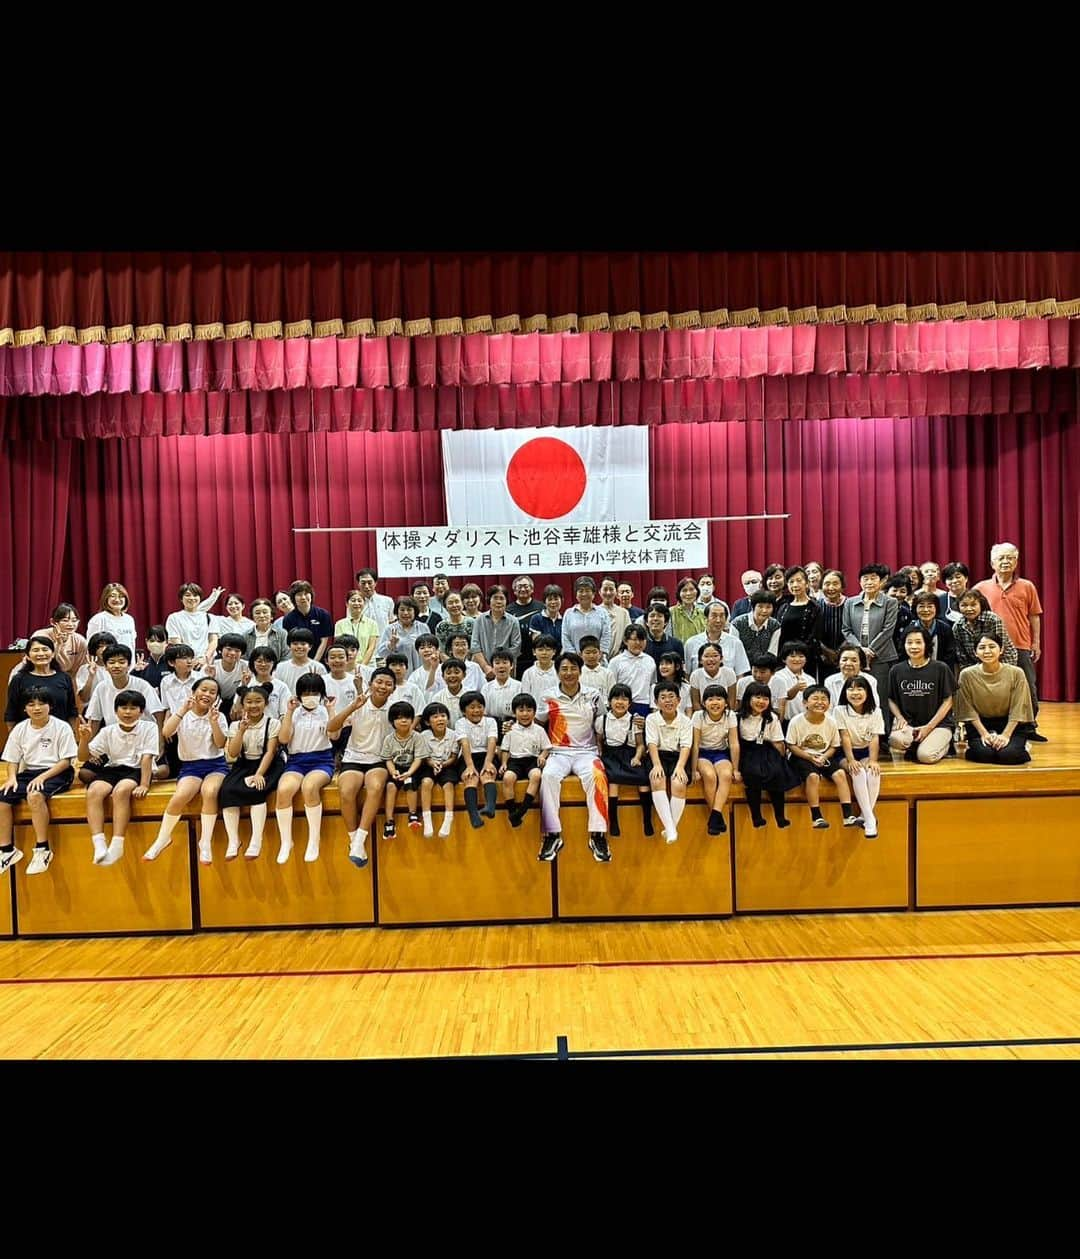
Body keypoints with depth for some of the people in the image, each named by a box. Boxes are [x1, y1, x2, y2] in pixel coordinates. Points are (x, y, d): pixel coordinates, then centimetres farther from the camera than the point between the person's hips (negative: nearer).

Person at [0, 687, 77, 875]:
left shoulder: (61, 727, -7)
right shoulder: (20, 729, 7)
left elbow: (66, 761, -9)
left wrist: (42, 776, -20)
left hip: (56, 773, -6)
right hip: (28, 772, 6)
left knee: (35, 796, -34)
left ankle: (42, 849, -23)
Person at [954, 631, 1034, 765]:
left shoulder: (1016, 673, -10)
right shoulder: (967, 675, -10)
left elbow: (1017, 710, -8)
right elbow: (969, 710, -7)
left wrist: (1006, 735, -17)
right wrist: (983, 733, -15)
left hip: (1010, 724, 1)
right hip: (980, 724, -1)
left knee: (1008, 755, -24)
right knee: (984, 753, -28)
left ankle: (1022, 747, 10)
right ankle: (972, 745, 8)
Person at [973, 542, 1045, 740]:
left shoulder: (1027, 587, 3)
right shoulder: (981, 588, 3)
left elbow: (1034, 617, 6)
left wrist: (1036, 644, 4)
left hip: (1021, 648, 0)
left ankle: (1030, 729, 18)